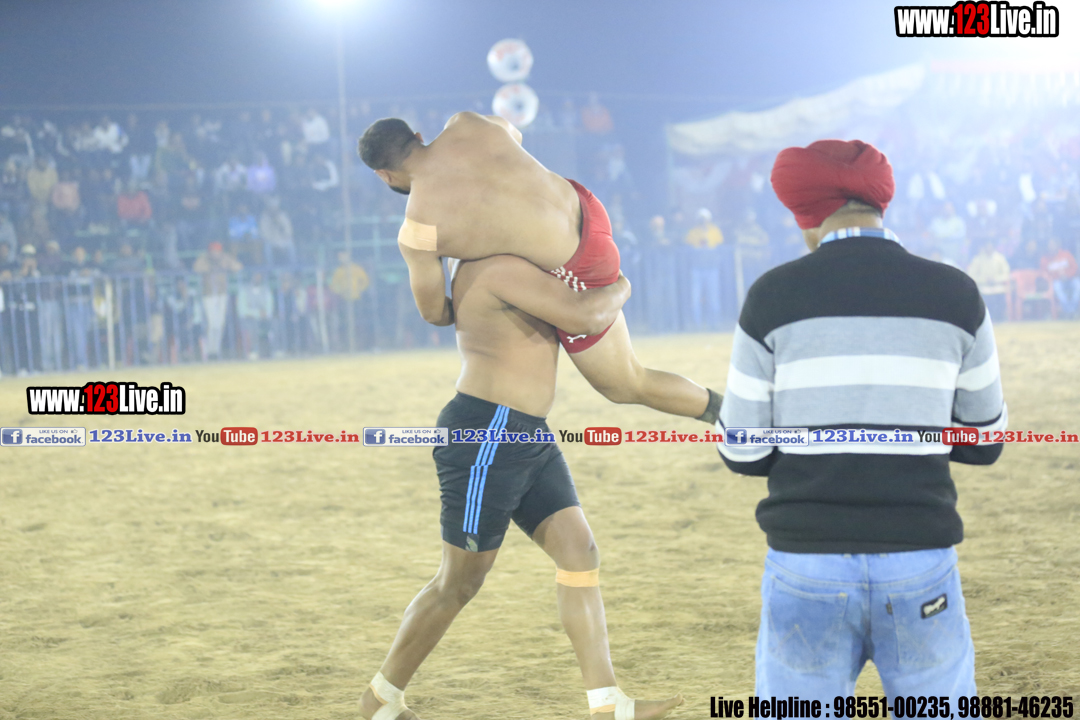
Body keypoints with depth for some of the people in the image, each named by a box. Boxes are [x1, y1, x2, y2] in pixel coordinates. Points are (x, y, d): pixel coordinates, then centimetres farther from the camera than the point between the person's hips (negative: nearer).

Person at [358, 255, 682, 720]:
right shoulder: (500, 266, -18)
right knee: (461, 580, 0)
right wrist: (619, 290, -3)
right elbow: (583, 317, -25)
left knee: (579, 550, 0)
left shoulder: (505, 264, 16)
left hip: (528, 438, 10)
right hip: (485, 436, -10)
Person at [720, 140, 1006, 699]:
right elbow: (983, 441, 11)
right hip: (920, 569, 1)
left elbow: (744, 452, 2)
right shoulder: (955, 296, 1)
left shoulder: (773, 296, -3)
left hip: (808, 570, -1)